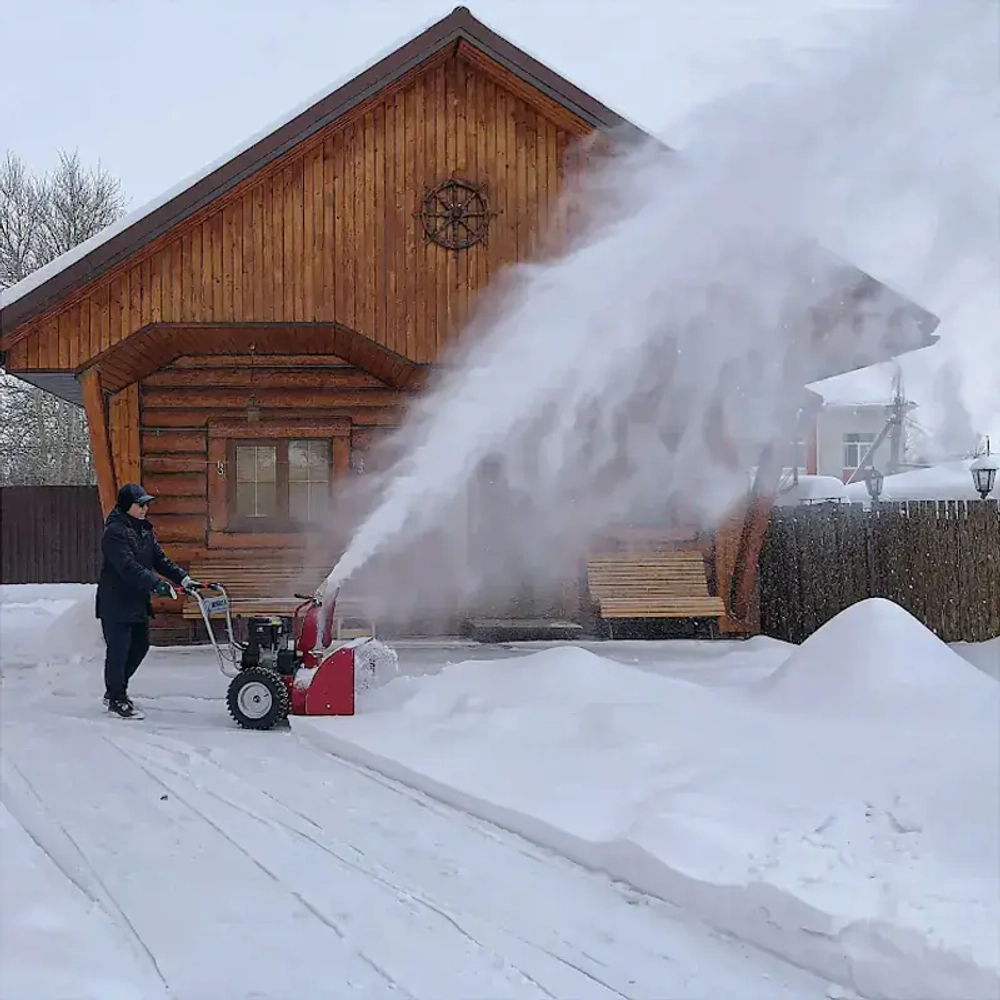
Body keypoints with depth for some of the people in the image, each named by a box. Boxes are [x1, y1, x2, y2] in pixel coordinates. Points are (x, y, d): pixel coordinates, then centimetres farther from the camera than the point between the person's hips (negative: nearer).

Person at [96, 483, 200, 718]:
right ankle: (116, 699, 10)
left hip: (138, 602, 9)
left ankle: (115, 691, 30)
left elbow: (160, 559, 8)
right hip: (116, 604, -9)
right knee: (118, 650, -2)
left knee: (140, 646, 15)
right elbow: (128, 567, -28)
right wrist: (155, 584, -37)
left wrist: (183, 578, -5)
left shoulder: (145, 530, 10)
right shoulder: (114, 532, -18)